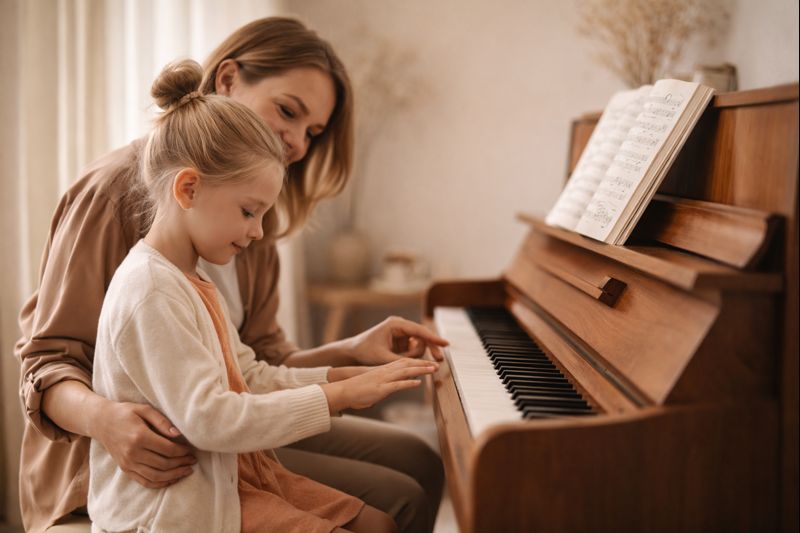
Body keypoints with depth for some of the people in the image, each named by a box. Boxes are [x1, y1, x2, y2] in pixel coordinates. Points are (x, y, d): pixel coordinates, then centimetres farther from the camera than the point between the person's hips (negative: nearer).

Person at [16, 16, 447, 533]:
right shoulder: (116, 189, -15)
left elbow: (259, 358, 6)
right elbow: (48, 359, -16)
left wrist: (350, 351, -12)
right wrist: (103, 417, -37)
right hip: (152, 452, -8)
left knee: (419, 462, 10)